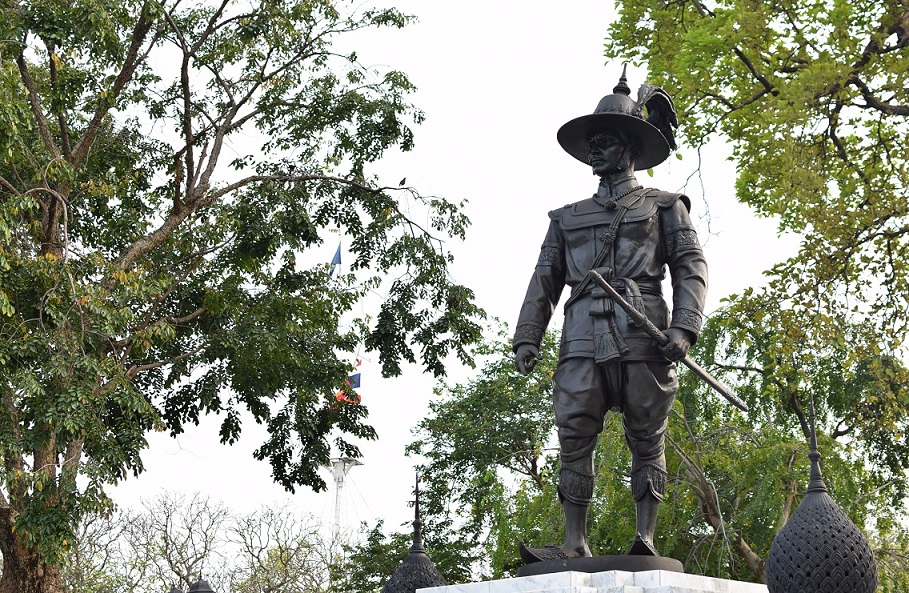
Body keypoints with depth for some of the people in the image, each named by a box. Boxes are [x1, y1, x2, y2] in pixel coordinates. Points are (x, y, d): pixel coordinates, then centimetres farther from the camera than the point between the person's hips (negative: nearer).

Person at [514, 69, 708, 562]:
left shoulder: (664, 207, 16)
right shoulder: (568, 219, 25)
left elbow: (691, 267, 6)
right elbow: (545, 280, 19)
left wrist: (683, 327, -10)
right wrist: (527, 337, 5)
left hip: (644, 337, -3)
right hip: (582, 341, 3)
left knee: (646, 441, -3)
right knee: (573, 440, -5)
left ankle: (646, 539, -2)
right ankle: (575, 544, -3)